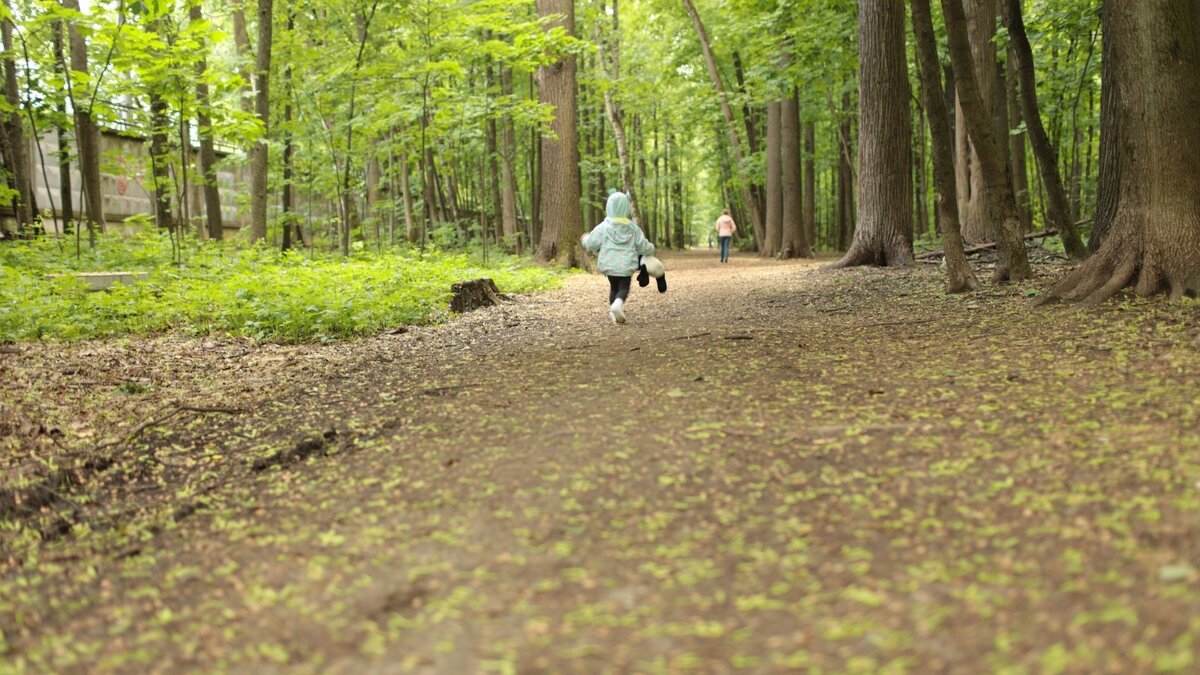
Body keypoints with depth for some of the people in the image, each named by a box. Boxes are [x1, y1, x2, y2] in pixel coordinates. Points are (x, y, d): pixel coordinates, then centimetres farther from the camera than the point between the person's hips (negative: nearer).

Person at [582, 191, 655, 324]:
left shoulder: (604, 227, -7)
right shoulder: (633, 227, -2)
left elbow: (591, 244, -4)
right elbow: (643, 246, 2)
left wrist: (585, 238, 19)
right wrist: (651, 249, 24)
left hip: (609, 265, 1)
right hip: (627, 265, -1)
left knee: (614, 287, 18)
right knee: (623, 288, 5)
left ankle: (614, 313, 11)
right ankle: (618, 304, -27)